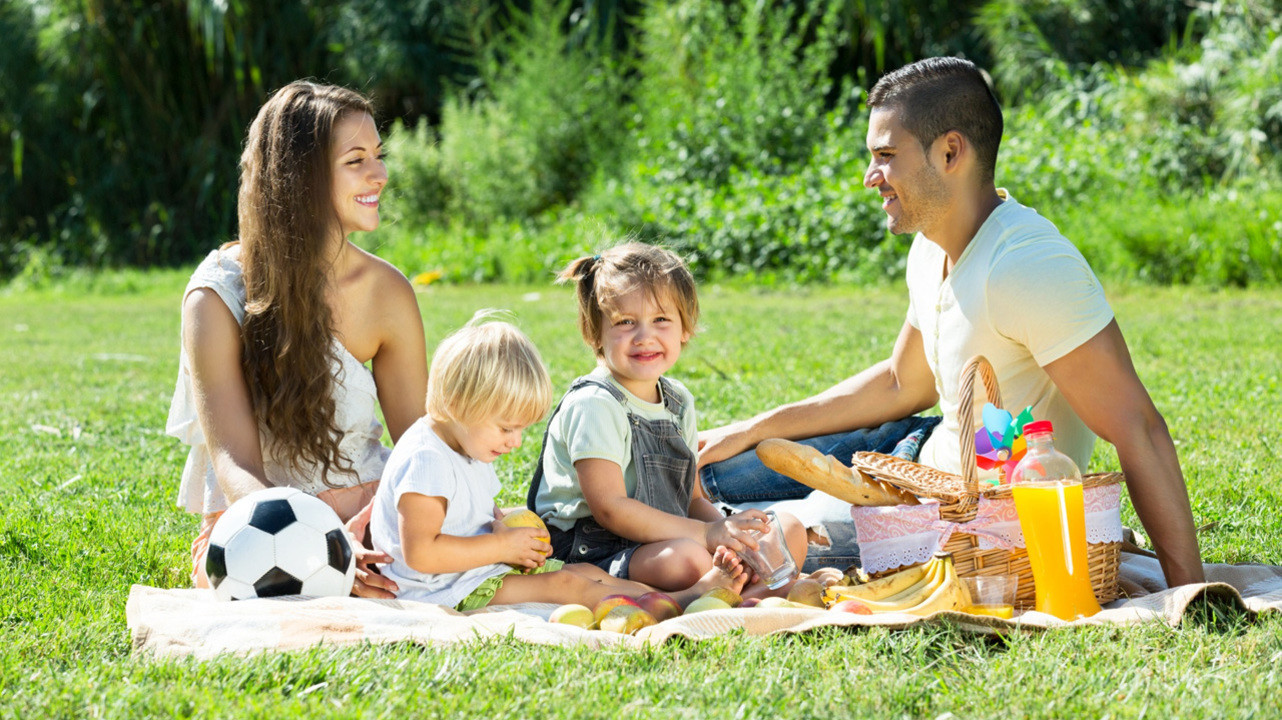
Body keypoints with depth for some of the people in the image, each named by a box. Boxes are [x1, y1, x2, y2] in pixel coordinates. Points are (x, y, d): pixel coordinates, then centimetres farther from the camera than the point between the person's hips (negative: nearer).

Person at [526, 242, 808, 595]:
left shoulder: (678, 401, 12)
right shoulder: (592, 405, -15)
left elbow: (691, 498, 16)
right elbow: (609, 508, -21)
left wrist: (726, 527, -9)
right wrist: (706, 533, -21)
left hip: (668, 537, 9)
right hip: (593, 549, -9)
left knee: (790, 531, 1)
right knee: (687, 559, -38)